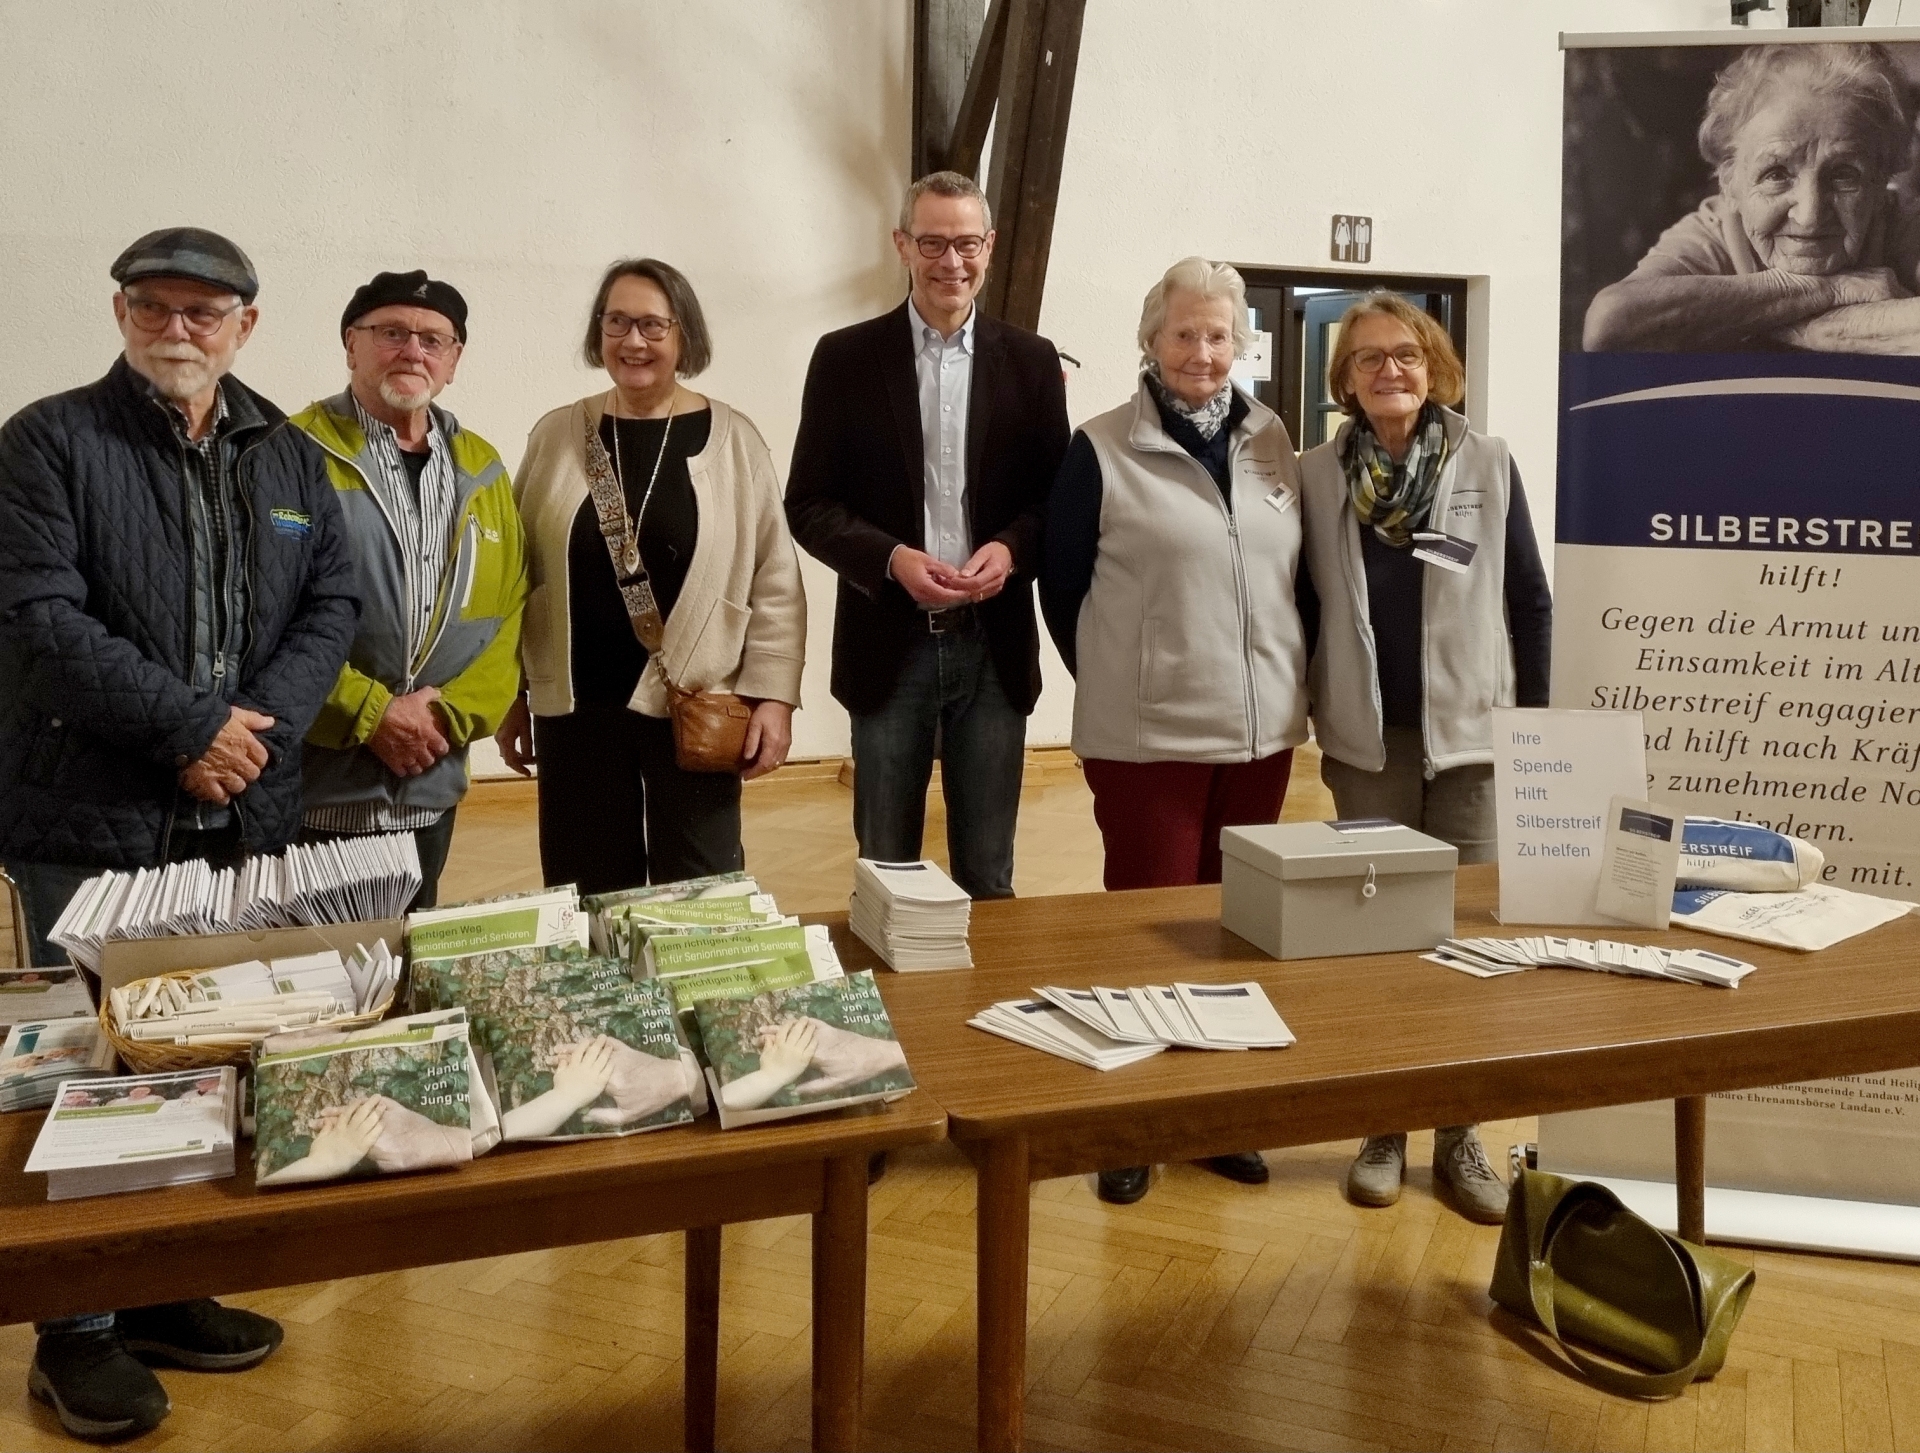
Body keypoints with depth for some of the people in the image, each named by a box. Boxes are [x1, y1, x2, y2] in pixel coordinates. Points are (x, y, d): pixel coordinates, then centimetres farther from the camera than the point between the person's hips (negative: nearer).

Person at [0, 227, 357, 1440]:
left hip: (241, 818, 5)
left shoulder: (290, 460, 12)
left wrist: (260, 727, -10)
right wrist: (195, 725, -18)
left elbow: (332, 604, 7)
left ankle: (171, 1290, 28)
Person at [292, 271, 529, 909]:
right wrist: (371, 715, -15)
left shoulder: (481, 472, 9)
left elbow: (509, 613, 7)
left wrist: (450, 716, -7)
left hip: (430, 793, 5)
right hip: (312, 791, -4)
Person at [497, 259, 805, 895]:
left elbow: (774, 581, -1)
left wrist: (773, 696, -7)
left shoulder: (732, 439, 0)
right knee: (590, 898, 9)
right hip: (576, 707, 2)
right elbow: (517, 575, 10)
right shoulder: (557, 435, 5)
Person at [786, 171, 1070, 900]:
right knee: (885, 871, 10)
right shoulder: (846, 356, 0)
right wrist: (892, 559, -18)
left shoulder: (1030, 360, 5)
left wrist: (1011, 548, -14)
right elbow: (808, 503, -1)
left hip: (994, 647, 1)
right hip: (889, 645, -1)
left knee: (987, 874, 11)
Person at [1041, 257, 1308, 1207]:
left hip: (1259, 729, 5)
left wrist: (1293, 680, 10)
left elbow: (1299, 570, 15)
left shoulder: (1271, 442, 7)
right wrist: (1116, 680, 3)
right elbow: (1062, 585, -1)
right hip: (1147, 735, -4)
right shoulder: (1101, 451, -6)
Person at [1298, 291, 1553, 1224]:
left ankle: (1458, 1135, 15)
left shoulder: (1488, 465, 1)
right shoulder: (1319, 475, 2)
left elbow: (1529, 601, 3)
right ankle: (1382, 1128, 19)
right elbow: (1305, 603, 6)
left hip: (1471, 733, 0)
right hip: (1366, 740, 0)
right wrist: (1316, 712, 2)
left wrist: (1534, 720, 1)